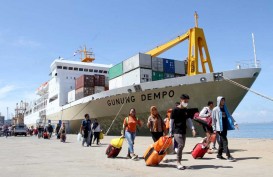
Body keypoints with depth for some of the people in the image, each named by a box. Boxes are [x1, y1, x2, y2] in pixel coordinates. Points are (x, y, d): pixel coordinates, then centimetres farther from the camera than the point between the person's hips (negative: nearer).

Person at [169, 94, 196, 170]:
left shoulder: (186, 110, 11)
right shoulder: (175, 110, -8)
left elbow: (189, 120, 11)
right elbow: (171, 121, -6)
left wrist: (193, 128, -4)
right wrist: (170, 132, -6)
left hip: (183, 132, 7)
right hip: (177, 131, -7)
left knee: (182, 146, 8)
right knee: (181, 145, -19)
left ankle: (179, 163, 19)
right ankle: (178, 162, -7)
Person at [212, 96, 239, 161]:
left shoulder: (225, 109, 16)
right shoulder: (215, 109, -1)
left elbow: (229, 116, 15)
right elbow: (213, 119, -1)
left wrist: (235, 123, 3)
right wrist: (214, 129, -5)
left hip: (225, 127, 6)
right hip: (219, 128, -6)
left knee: (222, 141, 9)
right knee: (225, 141, -12)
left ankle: (219, 155, 18)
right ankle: (228, 156, -14)